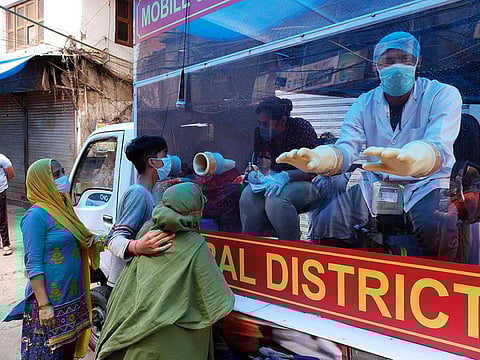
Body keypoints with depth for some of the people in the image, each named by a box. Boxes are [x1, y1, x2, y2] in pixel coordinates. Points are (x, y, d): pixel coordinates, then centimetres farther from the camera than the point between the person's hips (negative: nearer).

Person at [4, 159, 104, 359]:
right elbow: (33, 265, -18)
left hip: (73, 298, 7)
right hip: (51, 301, -7)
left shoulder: (63, 208, 6)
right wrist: (44, 305, -20)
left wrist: (93, 243, -3)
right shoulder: (36, 215, -17)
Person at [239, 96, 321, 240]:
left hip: (304, 183, -5)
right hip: (275, 179, 5)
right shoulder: (260, 132, -2)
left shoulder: (301, 128, -17)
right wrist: (255, 173, -14)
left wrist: (286, 176, -34)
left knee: (275, 199, -34)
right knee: (248, 195, -24)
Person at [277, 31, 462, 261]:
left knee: (437, 230, -34)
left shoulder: (443, 95, -8)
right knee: (327, 226, -16)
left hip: (427, 185, -2)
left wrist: (410, 160, -53)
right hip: (375, 186, 3)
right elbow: (347, 148, -13)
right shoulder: (364, 104, 3)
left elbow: (438, 147, -27)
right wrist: (320, 157, -40)